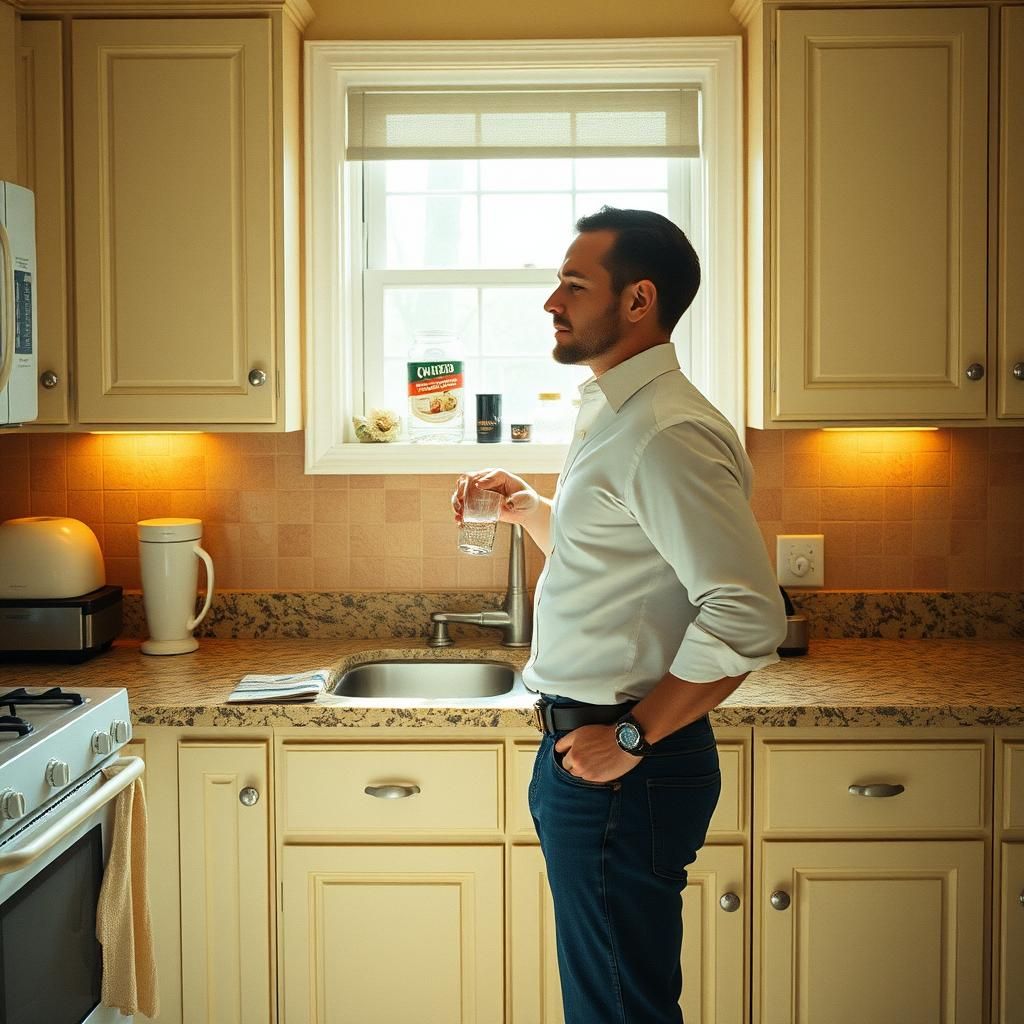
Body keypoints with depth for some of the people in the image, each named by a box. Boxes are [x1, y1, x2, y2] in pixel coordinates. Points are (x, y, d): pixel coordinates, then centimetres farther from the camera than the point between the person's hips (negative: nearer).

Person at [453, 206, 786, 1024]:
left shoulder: (668, 433, -20)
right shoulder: (615, 414, 13)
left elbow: (748, 619, -28)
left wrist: (631, 738, -22)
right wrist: (529, 508, 15)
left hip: (625, 767, -10)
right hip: (587, 745, 10)